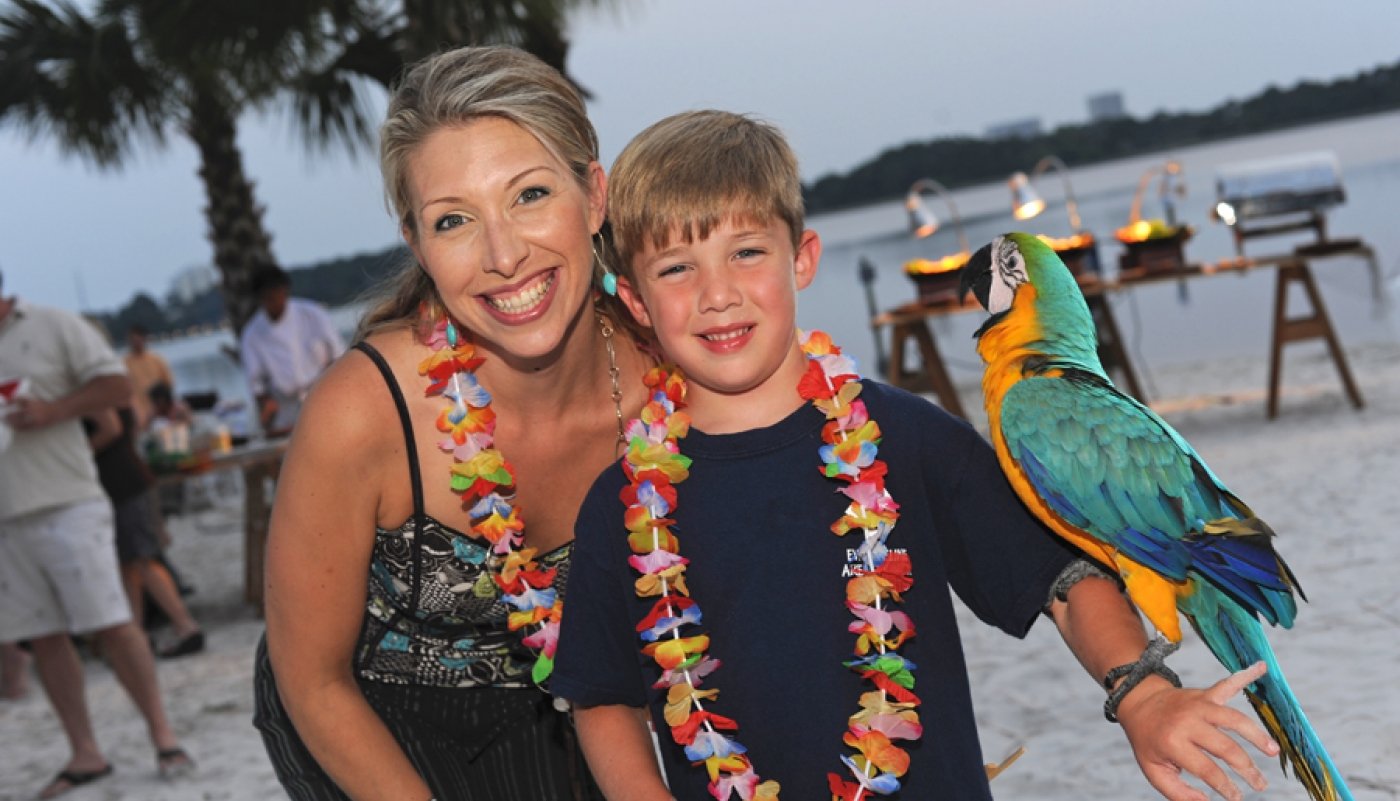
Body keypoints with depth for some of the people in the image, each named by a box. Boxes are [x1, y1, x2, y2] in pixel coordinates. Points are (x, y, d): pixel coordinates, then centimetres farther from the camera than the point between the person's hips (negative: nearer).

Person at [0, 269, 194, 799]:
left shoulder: (50, 326, 1)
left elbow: (117, 385, -2)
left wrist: (52, 410, -15)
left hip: (65, 502, -4)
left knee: (109, 625, -5)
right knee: (43, 636, 6)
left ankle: (162, 735, 6)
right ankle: (84, 755, 14)